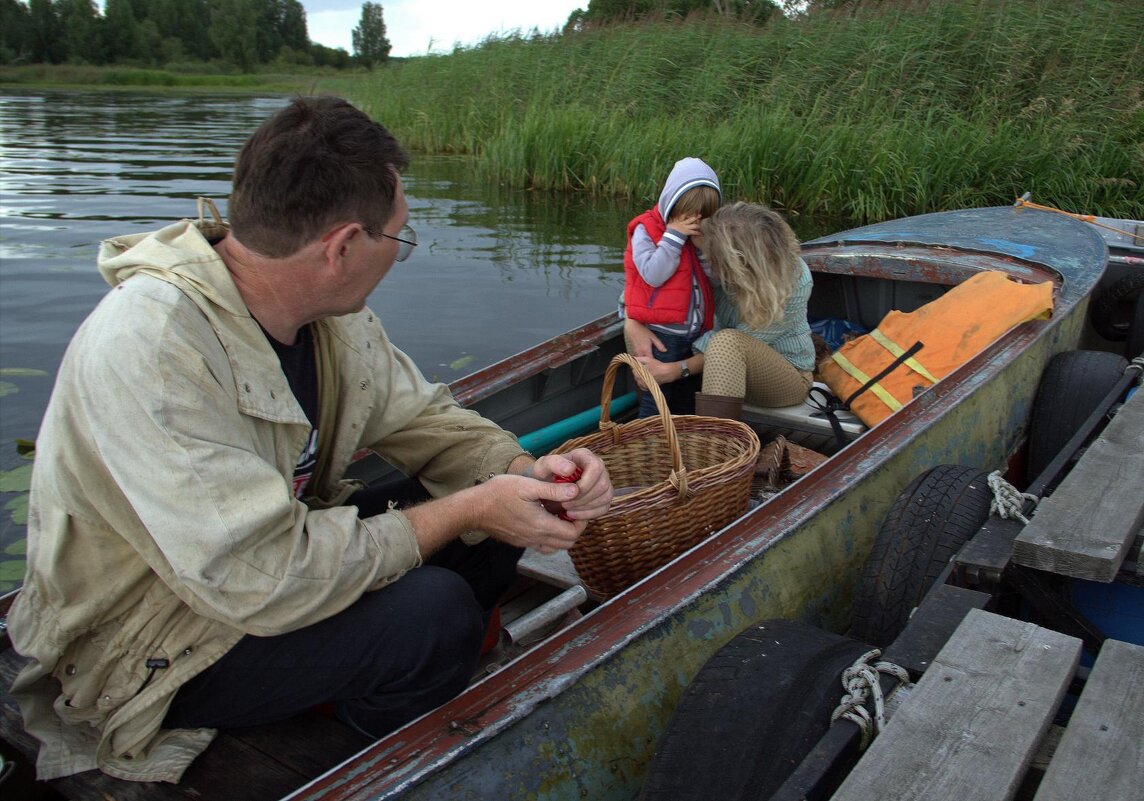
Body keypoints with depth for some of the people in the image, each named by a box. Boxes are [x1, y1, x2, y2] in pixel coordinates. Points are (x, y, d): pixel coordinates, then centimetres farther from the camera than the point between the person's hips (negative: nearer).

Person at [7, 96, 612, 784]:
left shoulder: (334, 312, -9)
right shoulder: (145, 349, -34)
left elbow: (416, 413, 3)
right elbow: (265, 581, -36)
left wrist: (528, 470, -16)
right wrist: (465, 511, -28)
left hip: (277, 544, 8)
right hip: (145, 650, -7)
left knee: (497, 524, -3)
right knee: (430, 612, -27)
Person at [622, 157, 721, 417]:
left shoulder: (701, 235, 11)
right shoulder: (646, 230, -8)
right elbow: (653, 275, -20)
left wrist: (703, 244, -9)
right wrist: (673, 235, -19)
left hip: (696, 335, 7)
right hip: (660, 335, -6)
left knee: (685, 404, 18)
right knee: (656, 404, -2)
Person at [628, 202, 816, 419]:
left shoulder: (796, 280, -25)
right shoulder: (720, 262, -16)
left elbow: (733, 345, -27)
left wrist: (677, 369, -33)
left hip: (789, 377, -5)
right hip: (738, 372, 5)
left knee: (727, 341, -36)